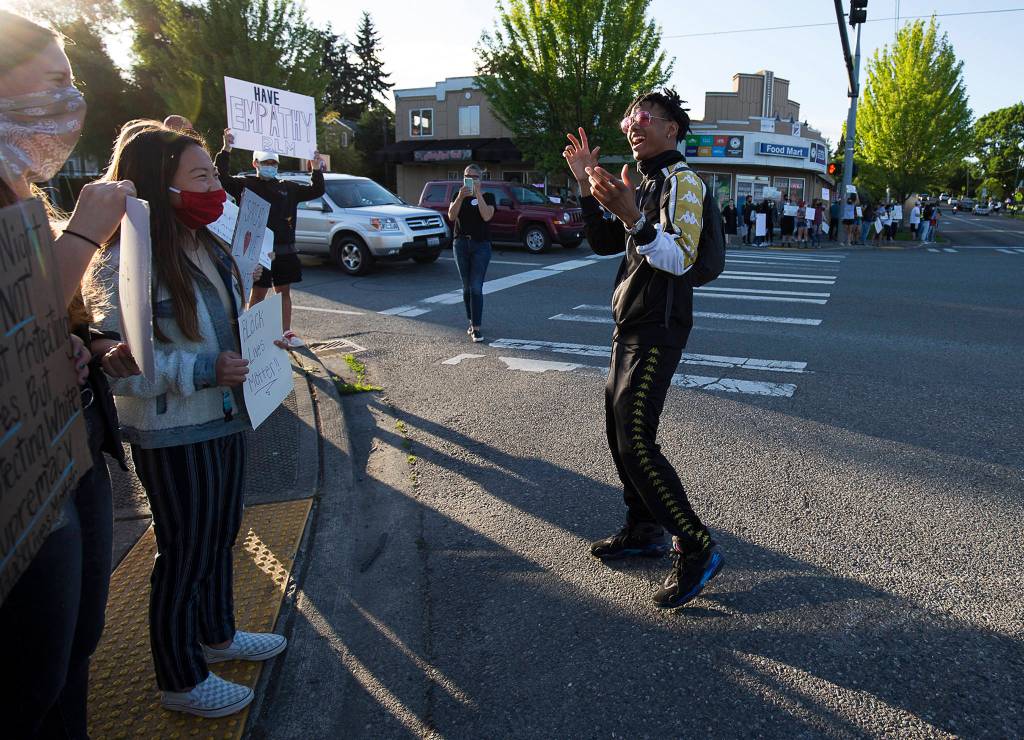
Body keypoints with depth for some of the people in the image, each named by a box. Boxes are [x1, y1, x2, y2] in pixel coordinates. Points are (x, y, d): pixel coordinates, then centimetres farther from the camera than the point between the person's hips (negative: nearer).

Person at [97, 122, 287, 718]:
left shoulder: (210, 247, 5)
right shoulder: (127, 262, -22)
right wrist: (205, 370, -26)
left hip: (226, 420, 8)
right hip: (173, 436, -8)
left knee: (221, 536, 22)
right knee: (185, 553, 7)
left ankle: (218, 634, 44)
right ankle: (182, 681, 28)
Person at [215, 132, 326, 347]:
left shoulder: (287, 188, 15)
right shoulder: (245, 184, 2)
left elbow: (315, 191, 17)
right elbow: (221, 178, -12)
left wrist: (317, 170, 4)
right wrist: (226, 149, -21)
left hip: (285, 250, 5)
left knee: (284, 291, 10)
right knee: (258, 293, 1)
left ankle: (286, 333, 18)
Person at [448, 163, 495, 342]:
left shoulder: (488, 196, 4)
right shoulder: (459, 196, 11)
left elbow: (487, 216, -15)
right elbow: (451, 216, -6)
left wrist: (478, 193, -16)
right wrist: (461, 196, -17)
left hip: (481, 245, -3)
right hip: (461, 244, 3)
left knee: (476, 287, -11)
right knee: (466, 287, 9)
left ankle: (477, 328, -11)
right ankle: (472, 322, 22)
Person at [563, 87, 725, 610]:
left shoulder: (682, 181, -10)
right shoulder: (646, 184, 19)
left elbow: (682, 258, -24)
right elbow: (603, 244, 16)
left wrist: (631, 217, -37)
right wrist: (587, 187, 7)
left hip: (658, 328, -10)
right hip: (631, 326, 10)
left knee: (635, 444, -14)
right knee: (620, 432, 15)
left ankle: (696, 549, -3)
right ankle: (643, 530, 29)